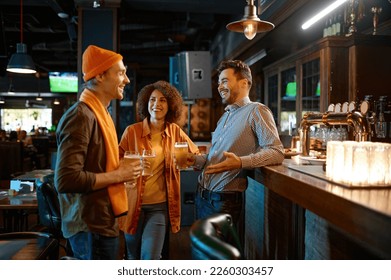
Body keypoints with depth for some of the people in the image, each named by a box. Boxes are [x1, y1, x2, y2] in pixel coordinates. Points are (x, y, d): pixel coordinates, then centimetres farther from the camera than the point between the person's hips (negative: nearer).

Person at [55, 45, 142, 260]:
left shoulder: (99, 113, 11)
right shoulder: (81, 115, -19)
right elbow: (66, 179, -26)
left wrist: (121, 167, 4)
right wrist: (117, 175, -18)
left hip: (102, 222, 9)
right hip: (91, 227, -9)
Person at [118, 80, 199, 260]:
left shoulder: (175, 132, 2)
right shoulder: (132, 131, -6)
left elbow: (195, 155, 13)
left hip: (160, 206, 1)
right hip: (134, 204, 0)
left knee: (150, 257, -8)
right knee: (133, 257, 14)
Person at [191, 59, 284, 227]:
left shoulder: (256, 111, -9)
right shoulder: (225, 116, 19)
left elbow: (277, 152, -20)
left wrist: (240, 162, -32)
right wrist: (195, 160, 4)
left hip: (224, 200, -8)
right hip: (201, 195, 8)